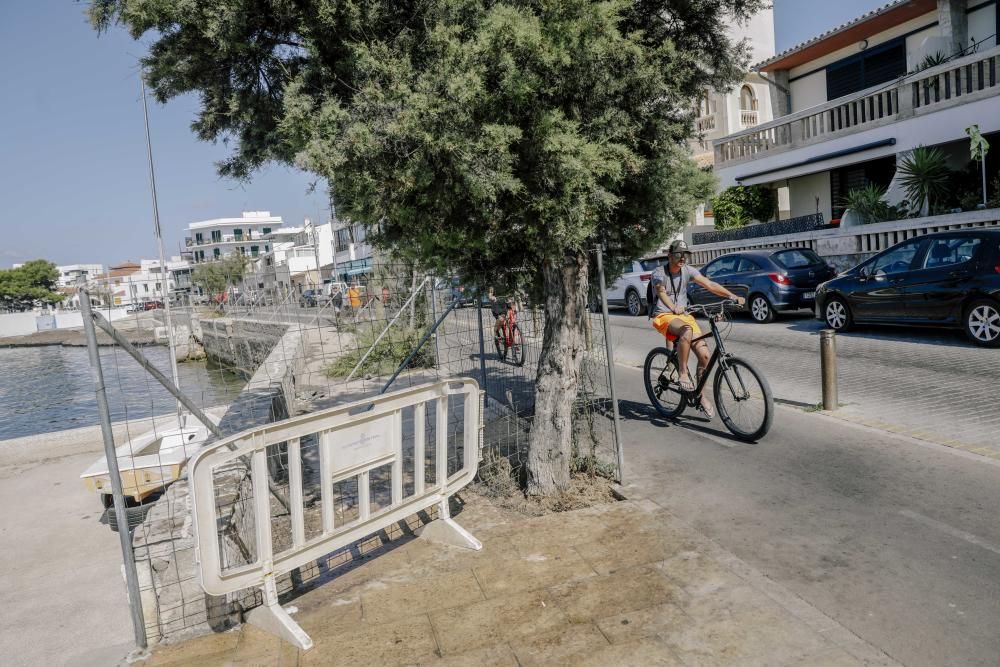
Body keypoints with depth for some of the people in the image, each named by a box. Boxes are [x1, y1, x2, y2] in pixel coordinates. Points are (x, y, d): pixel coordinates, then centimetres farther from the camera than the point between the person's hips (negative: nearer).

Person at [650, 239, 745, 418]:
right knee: (687, 330, -39)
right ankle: (683, 372, -22)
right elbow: (661, 293, -30)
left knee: (704, 354, -10)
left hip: (684, 315, 5)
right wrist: (673, 308, -51)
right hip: (664, 316, -5)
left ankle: (701, 395, 8)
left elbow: (710, 285, -5)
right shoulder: (659, 273, -10)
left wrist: (733, 296, -18)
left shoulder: (688, 271, 4)